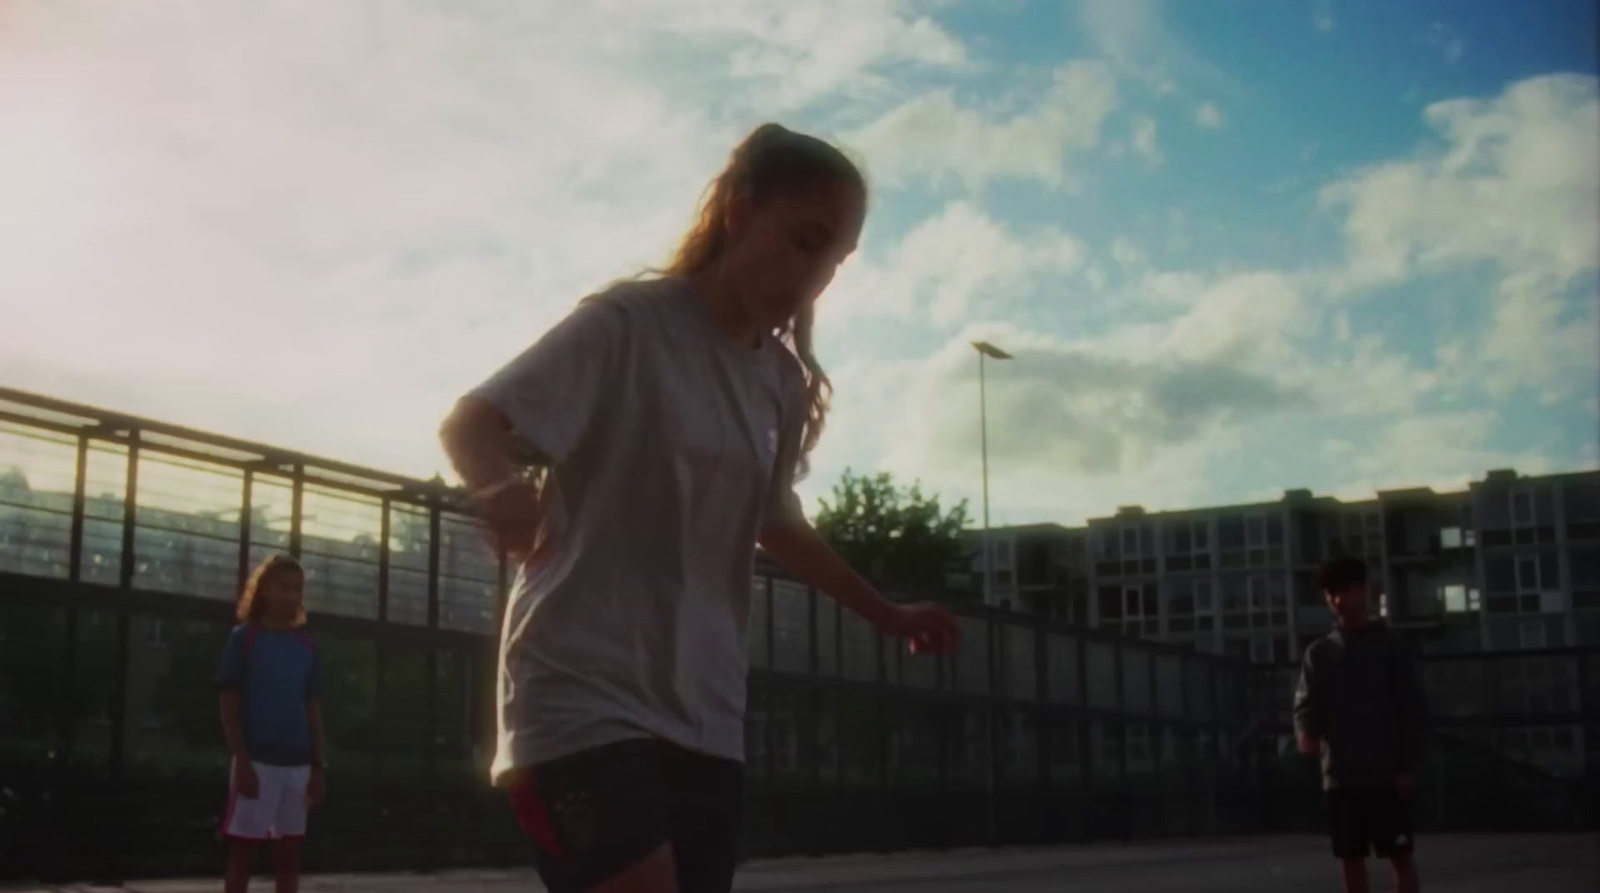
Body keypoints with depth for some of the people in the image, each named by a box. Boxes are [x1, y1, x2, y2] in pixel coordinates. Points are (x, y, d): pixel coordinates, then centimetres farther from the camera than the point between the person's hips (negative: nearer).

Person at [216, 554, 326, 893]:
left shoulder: (307, 647, 11)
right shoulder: (244, 638, -2)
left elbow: (313, 709, 12)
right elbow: (229, 703, -4)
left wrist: (317, 766, 7)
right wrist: (241, 760, -12)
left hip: (297, 763, 5)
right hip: (257, 760, -5)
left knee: (289, 852, 8)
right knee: (243, 851, -1)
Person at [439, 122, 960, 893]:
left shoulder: (785, 380, 9)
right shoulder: (629, 324, -11)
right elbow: (468, 423, -19)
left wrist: (886, 613, 27)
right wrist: (500, 485, -41)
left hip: (703, 712, 7)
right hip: (584, 691, -7)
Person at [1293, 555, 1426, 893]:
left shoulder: (1390, 645, 1)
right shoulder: (1319, 653, 11)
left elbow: (1411, 709, -2)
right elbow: (1306, 702, 3)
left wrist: (1408, 766, -10)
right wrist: (1306, 731, -21)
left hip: (1387, 773, -3)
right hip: (1340, 774, 3)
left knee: (1400, 856, -1)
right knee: (1350, 858, 5)